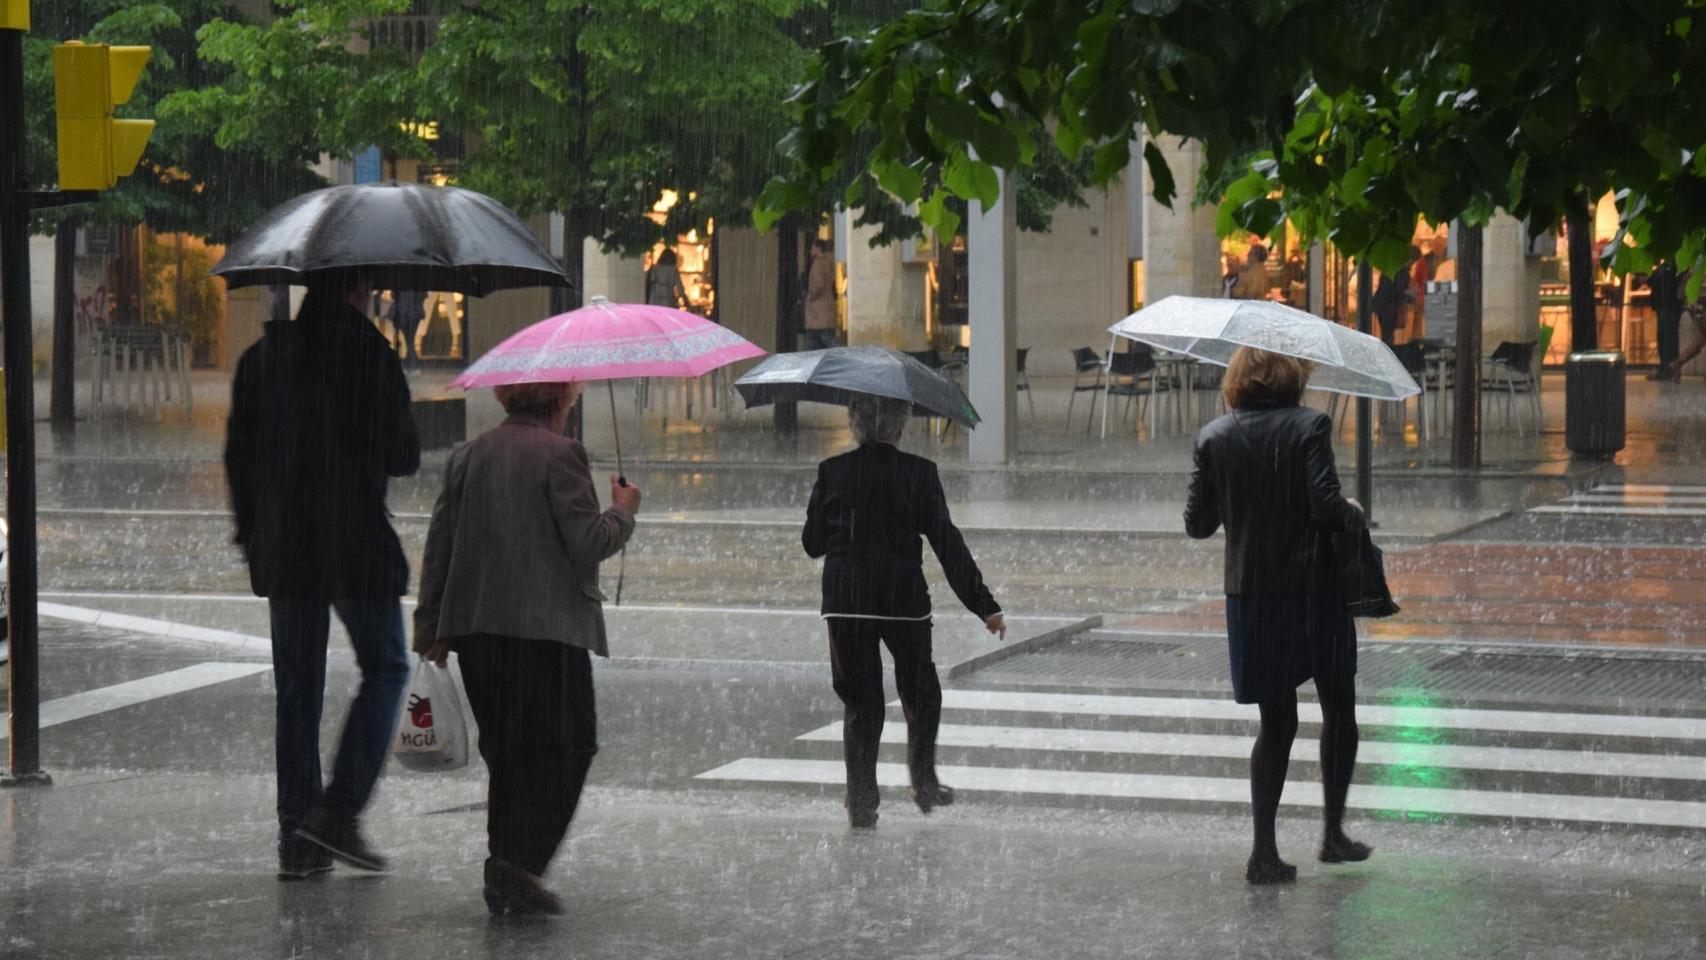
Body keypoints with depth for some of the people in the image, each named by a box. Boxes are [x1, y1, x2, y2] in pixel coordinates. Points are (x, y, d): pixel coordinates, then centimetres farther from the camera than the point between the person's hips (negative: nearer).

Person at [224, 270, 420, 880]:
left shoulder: (260, 359, 7)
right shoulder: (370, 356, -8)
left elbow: (238, 457, 9)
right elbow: (403, 457, -7)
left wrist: (252, 535, 17)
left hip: (281, 548, 5)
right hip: (356, 543, -5)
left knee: (296, 688, 9)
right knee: (384, 669, 8)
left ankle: (297, 839, 7)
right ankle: (338, 811, -5)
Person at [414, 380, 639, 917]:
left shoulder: (469, 455, 12)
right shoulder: (559, 454, -8)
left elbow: (439, 544, 12)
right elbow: (587, 543, -12)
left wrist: (431, 628, 17)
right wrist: (623, 511, 8)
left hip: (475, 629, 7)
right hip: (547, 627, -7)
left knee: (507, 752, 15)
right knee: (565, 747, 0)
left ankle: (506, 878, 16)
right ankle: (519, 863, -13)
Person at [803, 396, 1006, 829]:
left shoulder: (832, 472, -2)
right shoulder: (918, 473, -7)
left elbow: (813, 543, 3)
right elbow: (947, 542, -8)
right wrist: (985, 606, -4)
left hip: (845, 601, 2)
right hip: (903, 599, -2)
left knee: (860, 701, 9)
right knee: (921, 694, 18)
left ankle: (862, 804, 6)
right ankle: (924, 785, 20)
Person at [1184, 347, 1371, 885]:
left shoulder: (1214, 439, 0)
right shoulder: (1309, 427, -10)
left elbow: (1197, 524, 3)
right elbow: (1326, 505, -19)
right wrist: (1355, 517, 2)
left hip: (1250, 595, 3)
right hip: (1314, 590, -3)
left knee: (1275, 723, 10)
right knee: (1338, 710, 15)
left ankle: (1264, 851, 4)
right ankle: (1334, 834, 17)